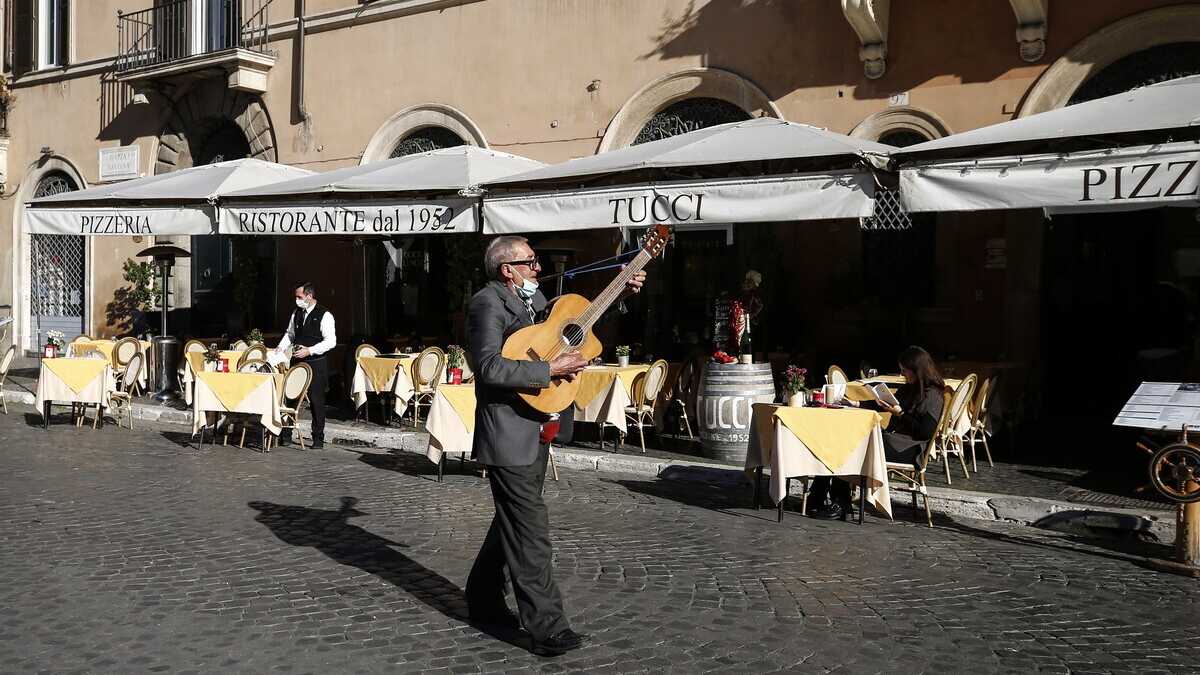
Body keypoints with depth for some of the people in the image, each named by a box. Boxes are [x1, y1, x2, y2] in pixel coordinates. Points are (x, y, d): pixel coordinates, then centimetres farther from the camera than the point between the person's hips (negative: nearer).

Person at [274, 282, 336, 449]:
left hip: (316, 363, -6)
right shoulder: (296, 313, 11)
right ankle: (285, 435, 14)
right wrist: (281, 347, 5)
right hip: (297, 362, 6)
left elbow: (331, 341, -15)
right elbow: (290, 334, 23)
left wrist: (310, 350, -21)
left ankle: (318, 439, 10)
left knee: (316, 402, 1)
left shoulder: (324, 315, -9)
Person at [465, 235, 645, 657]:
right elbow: (490, 368, -27)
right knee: (530, 531, -5)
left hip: (535, 431, 10)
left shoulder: (532, 298, 12)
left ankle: (484, 599, 35)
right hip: (510, 435, -9)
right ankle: (547, 629, 2)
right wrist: (551, 369, -25)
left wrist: (621, 293, 16)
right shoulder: (487, 304, -15)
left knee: (513, 522, 19)